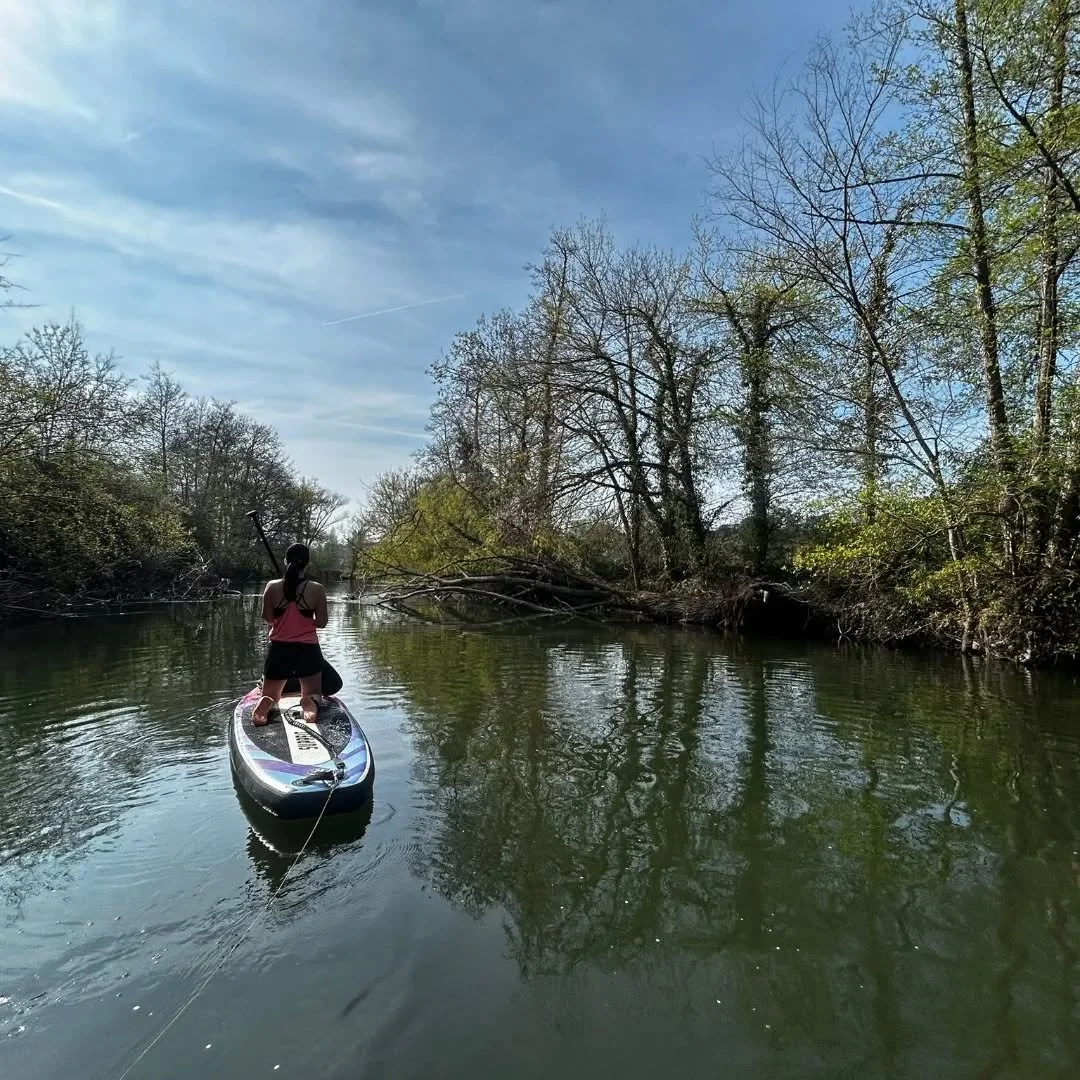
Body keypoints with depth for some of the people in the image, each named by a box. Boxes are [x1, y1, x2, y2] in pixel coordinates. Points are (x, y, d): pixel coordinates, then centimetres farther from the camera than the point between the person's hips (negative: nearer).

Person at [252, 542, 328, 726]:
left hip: (279, 649, 1)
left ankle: (266, 703, -16)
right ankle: (310, 701, -19)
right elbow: (321, 623, -5)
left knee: (270, 695, 22)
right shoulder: (317, 589, -10)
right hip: (308, 649, -1)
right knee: (313, 694, 18)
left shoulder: (272, 587, -6)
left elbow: (267, 618, 2)